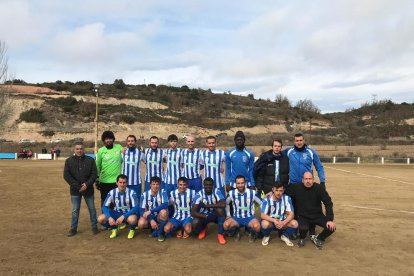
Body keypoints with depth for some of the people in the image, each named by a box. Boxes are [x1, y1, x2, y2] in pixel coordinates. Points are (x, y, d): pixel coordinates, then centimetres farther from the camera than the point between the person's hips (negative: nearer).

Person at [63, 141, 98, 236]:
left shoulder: (90, 160, -3)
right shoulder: (69, 161, -2)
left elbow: (94, 174, -5)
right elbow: (66, 175, -7)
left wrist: (87, 184, -18)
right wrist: (77, 186, -15)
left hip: (88, 189, 0)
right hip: (75, 190, 0)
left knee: (92, 208, 10)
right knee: (75, 210, 9)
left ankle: (94, 226, 23)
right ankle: (73, 228, 20)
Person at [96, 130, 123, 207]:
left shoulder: (119, 147, -1)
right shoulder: (101, 151, -1)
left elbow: (123, 161, 9)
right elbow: (98, 166, 3)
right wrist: (97, 180, 3)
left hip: (117, 180, 0)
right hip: (104, 181, 0)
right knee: (104, 201, 12)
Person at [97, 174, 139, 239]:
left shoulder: (131, 192, -18)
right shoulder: (112, 192, -10)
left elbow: (136, 208, -23)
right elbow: (104, 207, -10)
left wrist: (123, 216, -34)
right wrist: (109, 217, -28)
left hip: (129, 214, -3)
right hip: (117, 213, 3)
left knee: (132, 219, -39)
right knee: (100, 219, -21)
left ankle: (132, 230, -1)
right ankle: (114, 229, 9)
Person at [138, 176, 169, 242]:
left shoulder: (163, 192, -13)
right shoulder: (145, 194, -11)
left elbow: (165, 205, -30)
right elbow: (141, 210, -14)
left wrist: (150, 211, -35)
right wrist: (151, 220, -28)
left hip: (159, 216, -1)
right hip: (149, 216, 1)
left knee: (164, 212, -35)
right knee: (141, 224, -30)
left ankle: (160, 233, -11)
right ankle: (155, 228, 2)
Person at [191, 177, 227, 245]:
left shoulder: (217, 191, -18)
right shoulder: (199, 194, -18)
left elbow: (223, 204, -35)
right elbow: (193, 213, -23)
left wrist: (207, 206, -32)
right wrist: (206, 217, -35)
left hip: (215, 214, 0)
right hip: (204, 215, 0)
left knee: (220, 209, -33)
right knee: (195, 223, -30)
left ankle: (220, 234, -16)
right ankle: (203, 229, 9)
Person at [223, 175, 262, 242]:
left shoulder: (252, 193, -8)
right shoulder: (231, 193, -5)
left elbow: (261, 203, 4)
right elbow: (226, 203, 14)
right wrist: (228, 215, 7)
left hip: (249, 217, -1)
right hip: (236, 218, 1)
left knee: (257, 226, -34)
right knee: (226, 225, -29)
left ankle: (252, 234, 5)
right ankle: (236, 233, 7)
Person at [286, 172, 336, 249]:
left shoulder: (319, 188, -12)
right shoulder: (296, 188, -12)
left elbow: (328, 203, -10)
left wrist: (330, 219, -17)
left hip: (317, 216, 2)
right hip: (303, 216, -2)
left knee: (331, 228, -18)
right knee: (303, 228, -32)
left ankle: (318, 239, 14)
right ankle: (302, 239, 7)